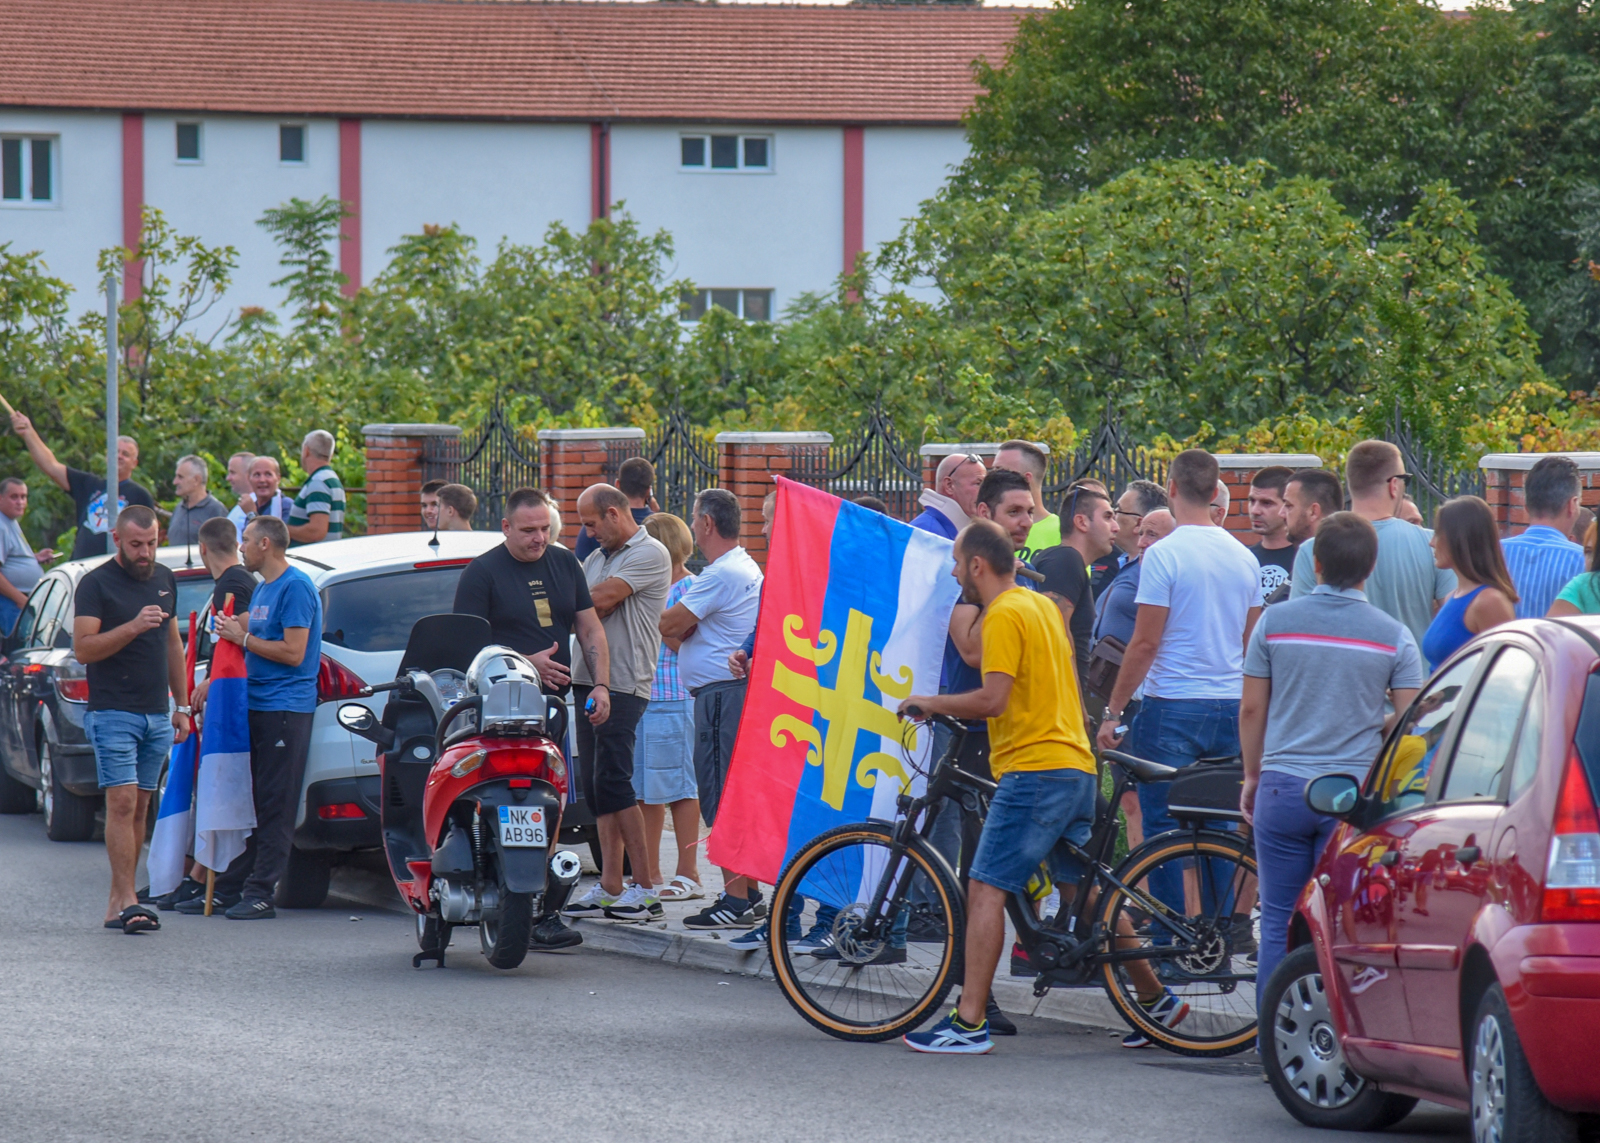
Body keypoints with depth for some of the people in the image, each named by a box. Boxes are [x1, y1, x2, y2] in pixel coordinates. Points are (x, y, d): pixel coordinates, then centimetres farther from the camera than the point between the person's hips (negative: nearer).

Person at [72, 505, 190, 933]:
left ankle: (118, 902, 9)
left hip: (156, 716, 6)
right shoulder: (96, 584, -6)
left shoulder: (164, 580, 14)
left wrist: (182, 706, 19)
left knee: (139, 809, 5)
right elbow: (83, 648, -14)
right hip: (113, 714, -6)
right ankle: (127, 901, -18)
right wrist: (133, 627, -25)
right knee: (122, 803, -14)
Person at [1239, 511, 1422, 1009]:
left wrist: (1252, 776, 16)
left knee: (1278, 924, 6)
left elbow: (1251, 710, 4)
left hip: (1283, 786, 0)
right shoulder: (1393, 636, -2)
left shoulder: (1275, 621, -1)